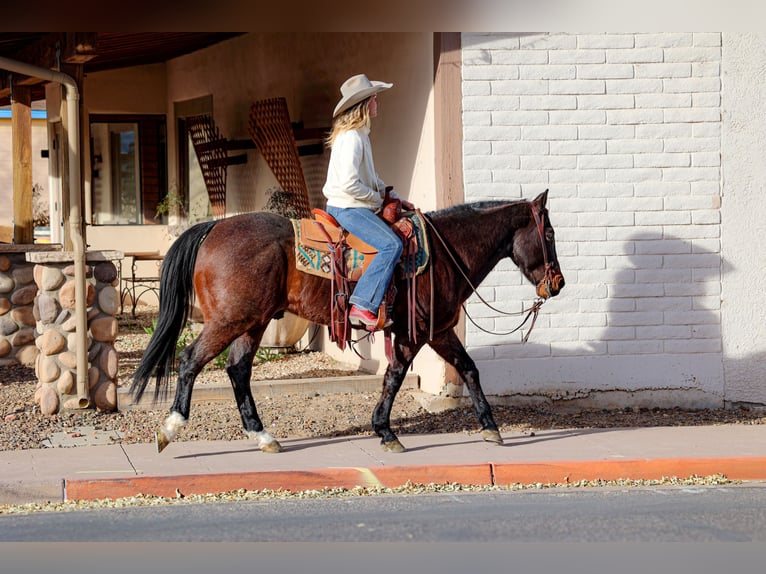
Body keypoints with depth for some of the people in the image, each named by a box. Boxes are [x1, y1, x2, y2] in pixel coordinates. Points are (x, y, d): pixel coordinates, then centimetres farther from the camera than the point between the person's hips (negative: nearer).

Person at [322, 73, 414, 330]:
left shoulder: (360, 134, 15)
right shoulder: (351, 138, -19)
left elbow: (370, 177, 25)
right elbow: (349, 183, -27)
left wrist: (395, 198, 15)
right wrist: (377, 198, -12)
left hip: (355, 207, 11)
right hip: (347, 208, -11)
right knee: (392, 244, -24)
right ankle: (363, 305, -29)